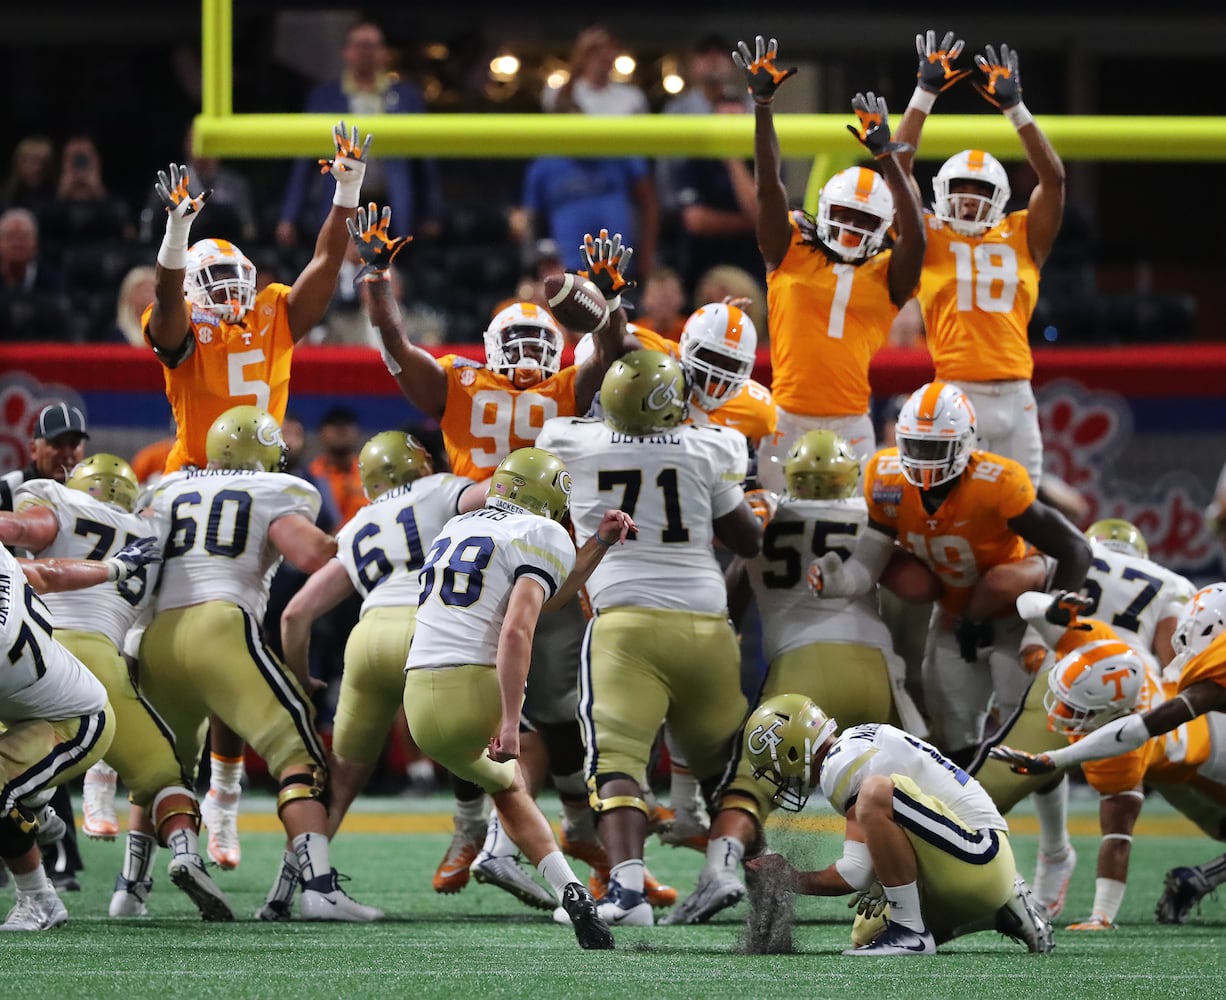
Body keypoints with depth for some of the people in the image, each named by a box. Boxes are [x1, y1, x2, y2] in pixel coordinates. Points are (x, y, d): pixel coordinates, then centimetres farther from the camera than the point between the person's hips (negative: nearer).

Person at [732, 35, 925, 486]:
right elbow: (768, 187, 2)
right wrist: (762, 106, -5)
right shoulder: (792, 254, 7)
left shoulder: (885, 277, 7)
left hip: (851, 425, 0)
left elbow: (915, 237, -9)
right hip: (788, 419, 0)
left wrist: (886, 157, -14)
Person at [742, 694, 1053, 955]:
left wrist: (792, 880, -3)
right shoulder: (859, 742, 17)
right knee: (867, 938, 18)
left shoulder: (841, 765, -14)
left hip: (980, 864, -10)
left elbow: (856, 873, -19)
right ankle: (998, 914, 16)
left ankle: (910, 931, -20)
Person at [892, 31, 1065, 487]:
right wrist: (926, 93, -1)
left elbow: (1053, 179, 4)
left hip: (1015, 397, 2)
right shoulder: (931, 240, 8)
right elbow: (898, 170, 2)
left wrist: (1014, 107, -2)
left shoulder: (1022, 239, 11)